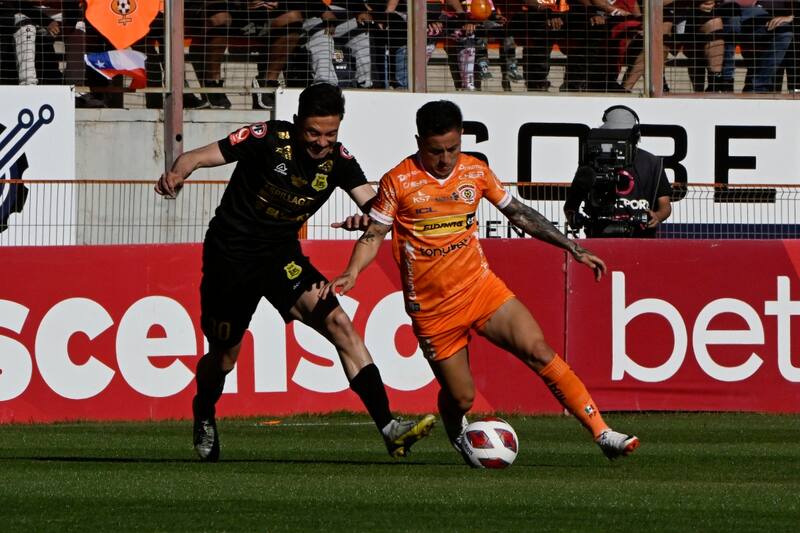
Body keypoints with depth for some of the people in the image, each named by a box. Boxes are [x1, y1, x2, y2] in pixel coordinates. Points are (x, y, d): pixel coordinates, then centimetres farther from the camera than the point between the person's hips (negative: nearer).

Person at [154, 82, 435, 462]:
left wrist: (367, 217, -36)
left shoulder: (337, 159, -7)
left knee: (338, 323, -17)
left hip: (281, 254, 3)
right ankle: (203, 417, 44)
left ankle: (388, 428, -24)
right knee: (224, 357, 8)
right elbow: (199, 157, -20)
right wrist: (176, 174, -43)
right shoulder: (268, 139, -18)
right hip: (230, 255, -3)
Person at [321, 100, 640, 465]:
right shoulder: (398, 181, -6)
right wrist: (351, 273, -20)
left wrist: (573, 248, 15)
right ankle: (458, 439, 37)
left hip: (481, 287, 2)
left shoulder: (475, 171, 4)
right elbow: (374, 235, -1)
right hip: (432, 307, -2)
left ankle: (602, 434, -16)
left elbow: (518, 213, 15)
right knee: (460, 398, 0)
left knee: (539, 352, -15)